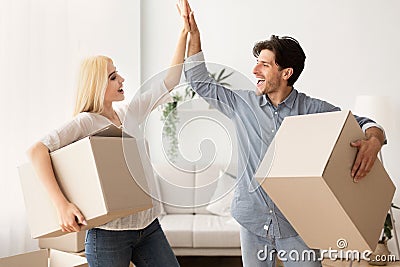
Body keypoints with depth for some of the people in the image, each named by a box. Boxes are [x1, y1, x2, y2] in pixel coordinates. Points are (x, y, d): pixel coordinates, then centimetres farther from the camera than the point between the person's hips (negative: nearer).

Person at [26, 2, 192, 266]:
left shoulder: (129, 113, 6)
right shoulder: (86, 122, -13)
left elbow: (169, 81, 10)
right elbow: (37, 151, -24)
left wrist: (184, 33, 8)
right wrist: (61, 204, -31)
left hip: (147, 225, 6)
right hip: (109, 232, -6)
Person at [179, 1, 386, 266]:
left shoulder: (312, 109, -7)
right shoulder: (243, 103, 0)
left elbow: (362, 123, -3)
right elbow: (200, 82, 7)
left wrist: (374, 140, -27)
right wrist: (193, 32, 3)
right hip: (253, 218, 2)